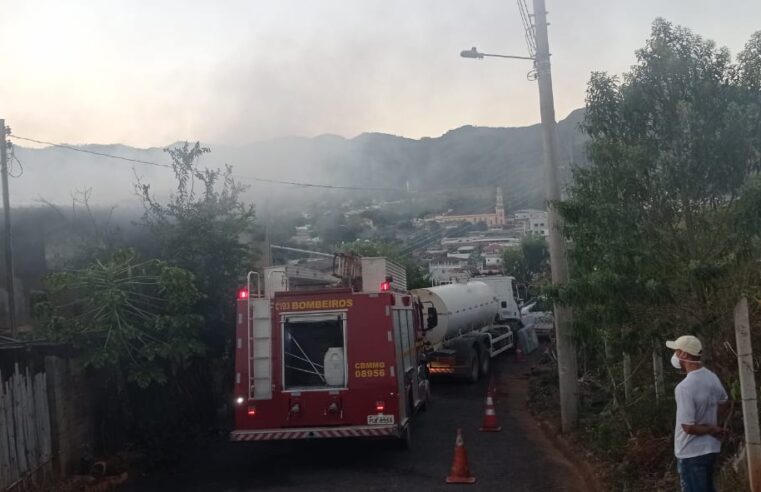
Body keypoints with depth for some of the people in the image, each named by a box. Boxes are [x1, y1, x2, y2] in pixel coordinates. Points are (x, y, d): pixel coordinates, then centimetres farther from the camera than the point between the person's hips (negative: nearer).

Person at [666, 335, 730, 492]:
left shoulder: (684, 387, -26)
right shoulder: (712, 378, 0)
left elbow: (688, 426, -26)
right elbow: (723, 403, 20)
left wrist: (711, 430, -11)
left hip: (692, 453, -8)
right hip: (710, 447, 8)